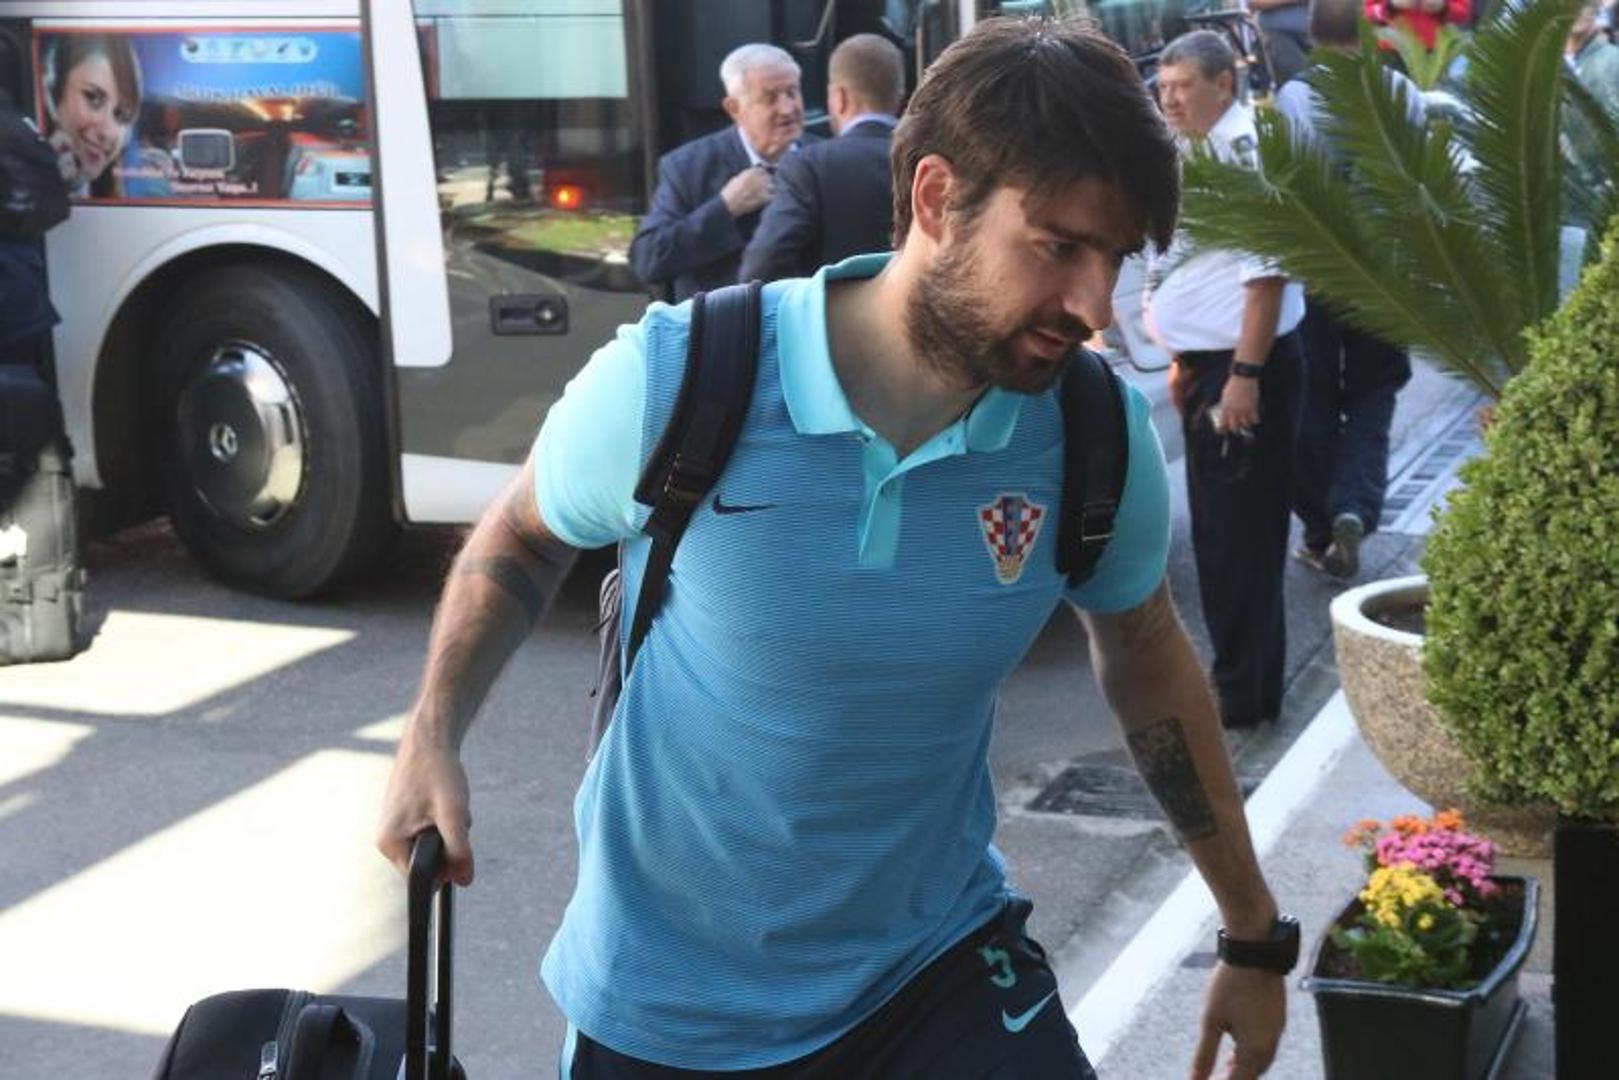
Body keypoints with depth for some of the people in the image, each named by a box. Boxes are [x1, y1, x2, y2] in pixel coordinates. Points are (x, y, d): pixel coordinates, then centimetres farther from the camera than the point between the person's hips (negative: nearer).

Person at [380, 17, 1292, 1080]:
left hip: (939, 960, 2)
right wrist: (433, 736, -13)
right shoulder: (674, 379, -20)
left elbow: (1144, 654, 6)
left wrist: (1257, 935, 12)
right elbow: (523, 537, 2)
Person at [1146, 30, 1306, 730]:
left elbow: (1266, 274, -22)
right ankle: (1236, 679, 26)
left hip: (1247, 370, -10)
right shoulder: (1197, 155, 14)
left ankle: (1243, 693, 5)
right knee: (1216, 534, 16)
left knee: (1240, 539, -3)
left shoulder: (1248, 153, -17)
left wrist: (1245, 375, -24)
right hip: (1209, 366, 10)